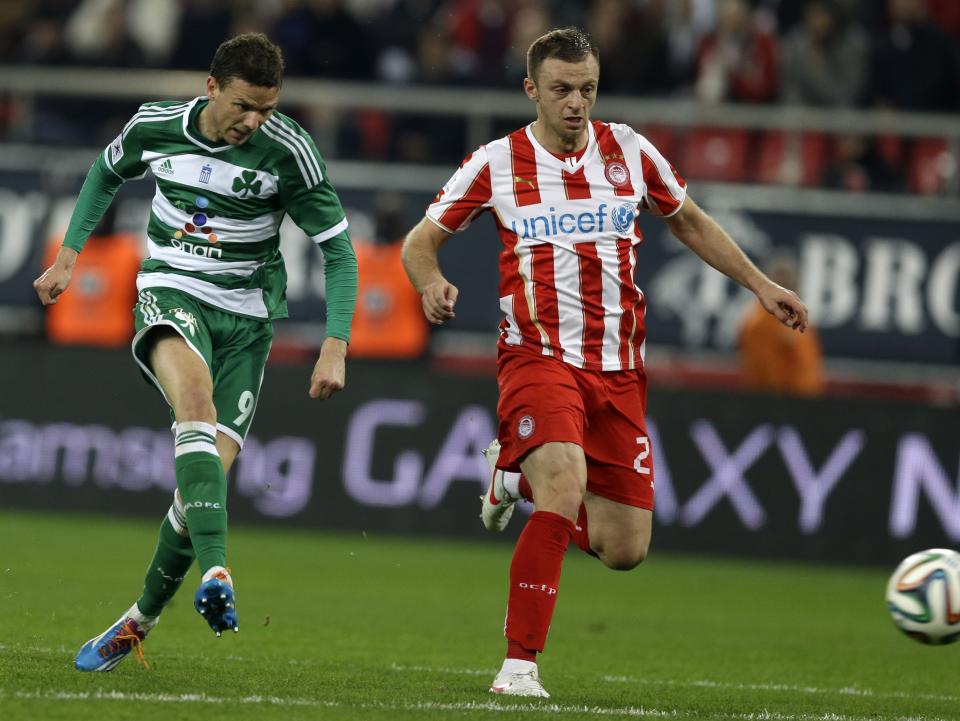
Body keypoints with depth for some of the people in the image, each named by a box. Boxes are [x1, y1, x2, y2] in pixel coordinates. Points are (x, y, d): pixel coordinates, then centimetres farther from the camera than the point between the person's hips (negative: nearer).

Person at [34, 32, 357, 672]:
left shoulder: (289, 151, -13)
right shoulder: (155, 125, -6)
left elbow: (339, 250, -7)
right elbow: (108, 172, 18)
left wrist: (335, 348, -15)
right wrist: (68, 256, 15)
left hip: (246, 316, 0)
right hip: (170, 294, 0)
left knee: (211, 472, -10)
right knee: (195, 392, -35)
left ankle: (142, 620, 11)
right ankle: (214, 572, -48)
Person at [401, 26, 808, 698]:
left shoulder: (629, 151, 7)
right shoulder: (496, 164, 0)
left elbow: (689, 221, 23)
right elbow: (421, 242, 7)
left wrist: (760, 283, 18)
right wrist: (433, 283, -15)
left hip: (619, 371, 4)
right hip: (539, 358, -4)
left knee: (625, 548, 2)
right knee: (565, 486, -31)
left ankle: (520, 474, 32)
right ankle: (521, 663, -24)